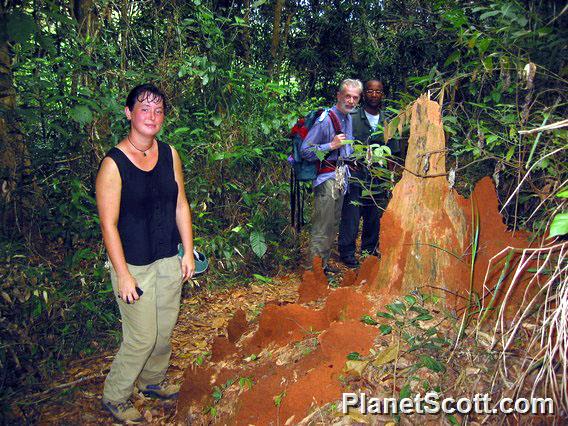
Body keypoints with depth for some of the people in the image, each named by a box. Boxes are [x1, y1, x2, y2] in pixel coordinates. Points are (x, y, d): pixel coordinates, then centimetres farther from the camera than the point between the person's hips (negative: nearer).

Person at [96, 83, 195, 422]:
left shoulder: (170, 155, 0)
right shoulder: (113, 163, -16)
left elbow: (181, 206, 6)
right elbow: (109, 225, -15)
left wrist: (188, 253, 5)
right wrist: (123, 275, -15)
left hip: (169, 261, 6)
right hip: (134, 266, -5)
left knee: (165, 330, 19)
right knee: (142, 338, 5)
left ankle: (153, 381, 45)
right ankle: (115, 397, 31)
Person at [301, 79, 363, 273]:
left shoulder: (349, 119, 12)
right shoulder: (326, 119, -16)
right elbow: (306, 151, -19)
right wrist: (332, 145, -24)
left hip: (341, 176, 9)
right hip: (327, 178, -9)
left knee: (333, 223, 15)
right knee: (322, 225, -7)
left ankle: (323, 262, 28)